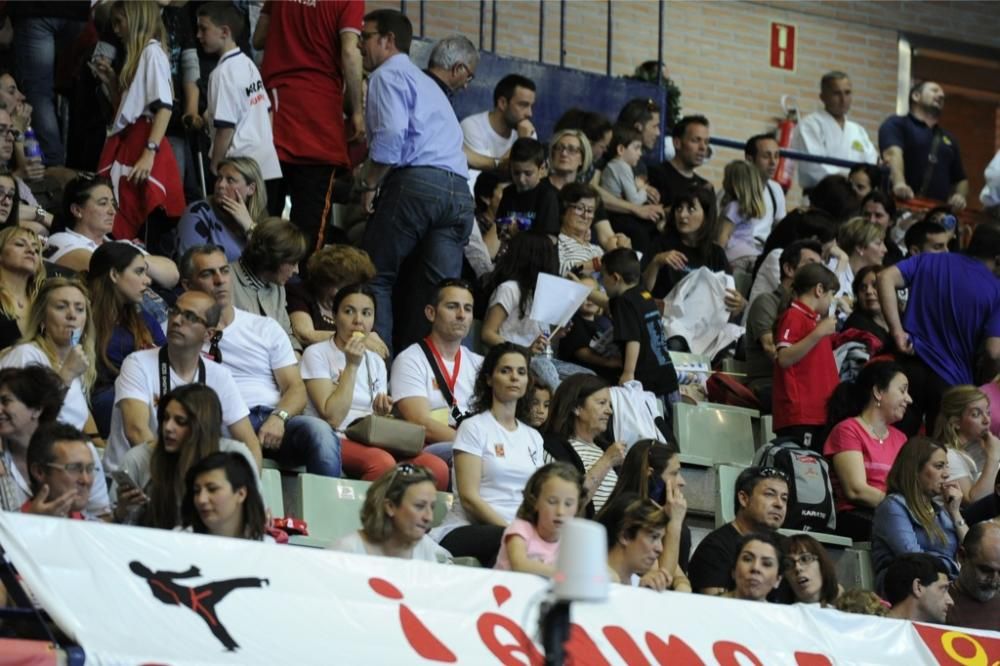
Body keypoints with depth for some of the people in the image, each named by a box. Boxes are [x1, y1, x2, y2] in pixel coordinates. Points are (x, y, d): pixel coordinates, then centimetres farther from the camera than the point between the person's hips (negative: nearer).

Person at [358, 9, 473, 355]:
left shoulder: (388, 75, 3)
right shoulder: (425, 82, 31)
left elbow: (392, 133, -13)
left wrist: (369, 184, -6)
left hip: (416, 182, -8)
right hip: (459, 191, 8)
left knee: (374, 274, -2)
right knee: (439, 288, 2)